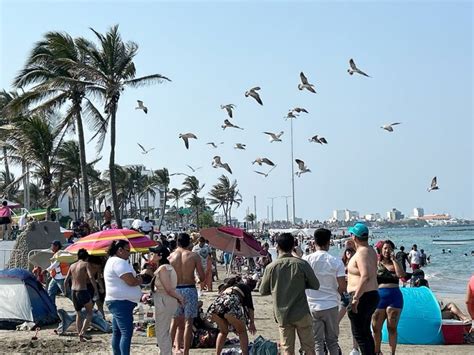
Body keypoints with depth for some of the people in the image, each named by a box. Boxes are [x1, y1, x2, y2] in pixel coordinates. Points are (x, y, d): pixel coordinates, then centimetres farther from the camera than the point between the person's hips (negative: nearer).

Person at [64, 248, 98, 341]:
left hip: (73, 292, 6)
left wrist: (66, 291, 25)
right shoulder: (86, 264, -4)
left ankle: (80, 336, 16)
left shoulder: (72, 266, 12)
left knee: (78, 314, 17)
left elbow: (66, 281, 13)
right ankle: (83, 332, -4)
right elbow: (91, 277, -18)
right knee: (89, 312, 10)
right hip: (83, 291, -6)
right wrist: (96, 290, -13)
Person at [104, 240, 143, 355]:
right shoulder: (119, 262, -15)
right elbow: (131, 281, -22)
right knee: (127, 333, -15)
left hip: (117, 302, 11)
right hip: (122, 302, -11)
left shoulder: (112, 261, 20)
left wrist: (136, 279, 3)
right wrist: (139, 280, -2)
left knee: (117, 332, 12)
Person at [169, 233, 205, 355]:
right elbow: (202, 277, -5)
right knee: (188, 323, 2)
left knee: (175, 322, 16)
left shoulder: (170, 256, 1)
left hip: (175, 290, 2)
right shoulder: (194, 256, -4)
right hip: (189, 289, -2)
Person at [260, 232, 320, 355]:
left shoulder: (271, 267, -5)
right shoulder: (302, 264, -8)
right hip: (301, 313, -1)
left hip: (282, 315, 1)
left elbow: (263, 291, 3)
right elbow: (315, 285, -2)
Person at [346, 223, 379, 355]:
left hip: (363, 297, -10)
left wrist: (356, 298, -30)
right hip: (373, 294, 10)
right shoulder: (371, 251, 13)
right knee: (366, 332, 19)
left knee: (359, 334, -5)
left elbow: (366, 276, -30)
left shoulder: (361, 253, -18)